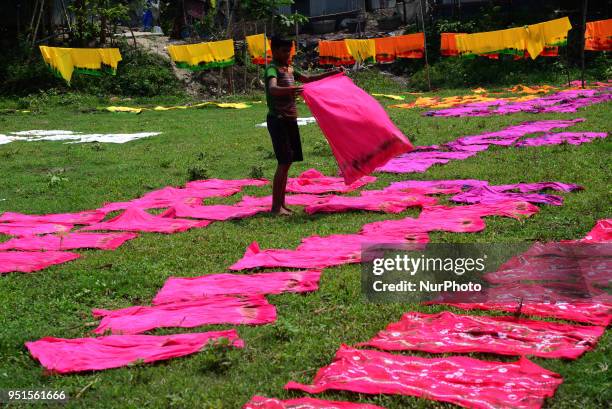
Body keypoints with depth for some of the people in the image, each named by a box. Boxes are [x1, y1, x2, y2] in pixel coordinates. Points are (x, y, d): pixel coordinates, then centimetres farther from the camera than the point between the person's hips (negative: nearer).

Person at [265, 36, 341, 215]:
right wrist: (290, 90, -52)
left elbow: (308, 79, 27)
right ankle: (276, 206, -11)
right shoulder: (272, 69, -13)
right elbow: (272, 89, -33)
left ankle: (281, 203, 17)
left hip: (290, 120, 9)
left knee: (287, 162, 11)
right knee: (284, 162, -13)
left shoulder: (289, 69, 16)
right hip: (278, 120, -9)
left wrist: (331, 73, 22)